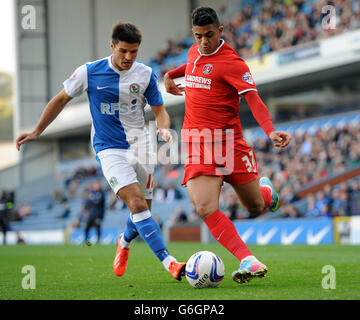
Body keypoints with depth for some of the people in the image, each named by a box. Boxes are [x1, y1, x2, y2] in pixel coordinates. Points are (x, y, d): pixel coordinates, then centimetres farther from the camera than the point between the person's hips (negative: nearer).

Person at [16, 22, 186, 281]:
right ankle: (168, 261, -26)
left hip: (140, 144, 3)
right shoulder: (89, 72, -7)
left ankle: (125, 242, 42)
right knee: (137, 204, -21)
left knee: (142, 210, 7)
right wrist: (37, 132, 11)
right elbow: (61, 99, 8)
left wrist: (163, 128, -18)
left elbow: (160, 111, 6)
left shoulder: (145, 74, -2)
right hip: (109, 149, -3)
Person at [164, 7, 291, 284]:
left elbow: (253, 98, -22)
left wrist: (270, 131, -37)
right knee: (205, 209, -20)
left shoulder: (231, 62, -11)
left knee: (255, 207, 9)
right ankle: (249, 262, -23)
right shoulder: (195, 52, 10)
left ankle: (265, 191, 48)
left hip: (228, 141, -4)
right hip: (198, 144, 4)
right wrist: (172, 74, 35)